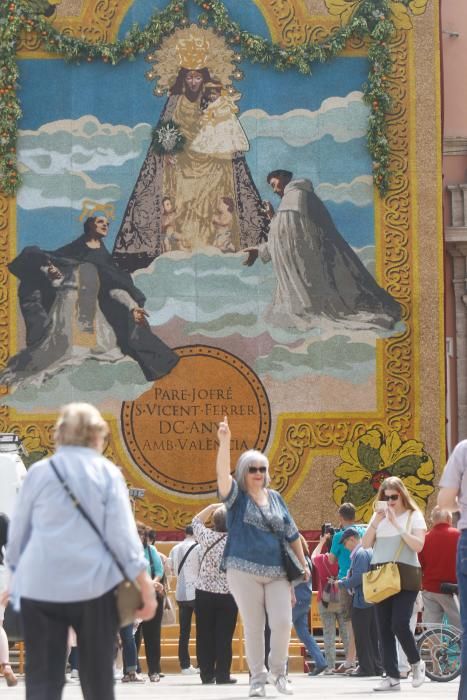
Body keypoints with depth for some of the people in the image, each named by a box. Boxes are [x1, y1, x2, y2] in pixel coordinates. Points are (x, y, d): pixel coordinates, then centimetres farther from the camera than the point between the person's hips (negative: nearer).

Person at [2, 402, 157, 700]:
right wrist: (145, 585, -2)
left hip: (40, 587, 1)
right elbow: (123, 533, -4)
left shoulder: (39, 472, 6)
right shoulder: (107, 474, 1)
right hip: (94, 586, -1)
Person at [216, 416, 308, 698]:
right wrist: (225, 441, -31)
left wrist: (303, 563, 17)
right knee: (253, 626, 0)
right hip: (244, 571, -3)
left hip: (277, 572, 3)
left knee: (283, 622, -7)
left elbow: (292, 533, 19)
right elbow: (222, 473, -18)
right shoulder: (236, 496, 2)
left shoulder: (275, 497, 13)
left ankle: (278, 671, 14)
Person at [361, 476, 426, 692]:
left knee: (399, 624, -15)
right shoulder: (379, 516, 13)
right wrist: (375, 523, -6)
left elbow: (418, 545, -10)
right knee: (384, 629, 1)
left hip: (404, 576, -4)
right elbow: (365, 544, 8)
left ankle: (416, 663, 10)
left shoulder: (414, 516, 2)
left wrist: (397, 525, -14)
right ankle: (392, 676, 5)